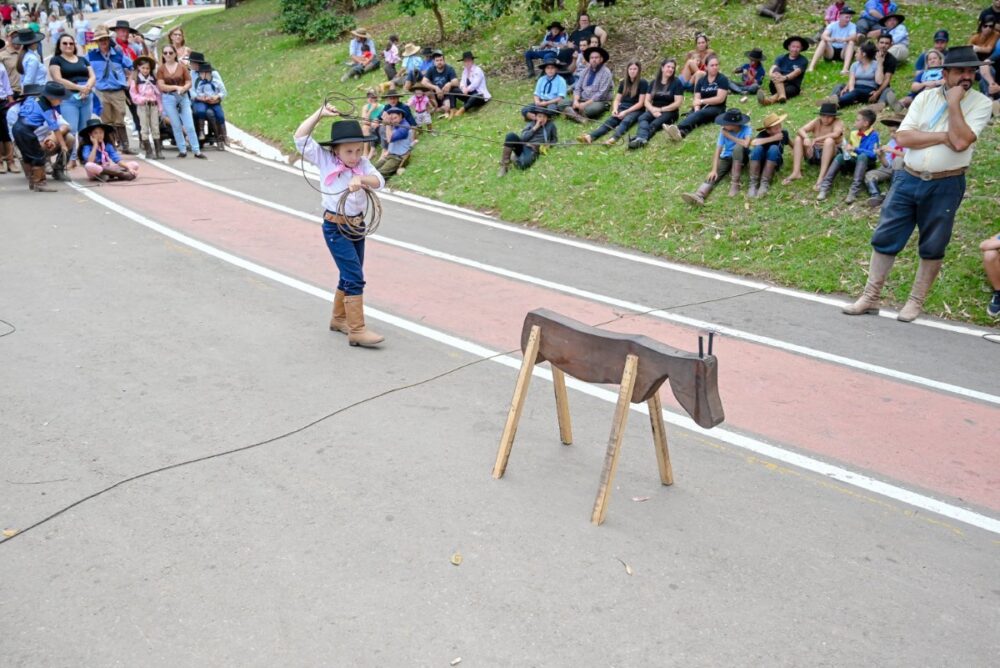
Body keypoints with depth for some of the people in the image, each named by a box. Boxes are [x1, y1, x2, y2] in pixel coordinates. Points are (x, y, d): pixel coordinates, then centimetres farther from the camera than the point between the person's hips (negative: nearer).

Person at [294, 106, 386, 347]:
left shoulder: (363, 164, 1)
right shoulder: (325, 160, -7)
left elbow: (379, 181, -14)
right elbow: (300, 138, -12)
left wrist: (361, 179, -34)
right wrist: (320, 113, -14)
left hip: (357, 225, 6)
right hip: (336, 227, -5)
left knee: (350, 276, 17)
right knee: (355, 277, -12)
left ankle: (338, 318, 36)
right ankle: (357, 330, -9)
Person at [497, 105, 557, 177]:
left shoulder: (551, 125, 10)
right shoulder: (531, 124, 13)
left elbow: (555, 139, 22)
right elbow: (523, 138, 1)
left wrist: (548, 144, 1)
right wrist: (535, 128, -4)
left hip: (533, 150, -3)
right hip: (522, 146, 3)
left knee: (522, 164, -38)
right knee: (511, 135, -31)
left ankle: (516, 157, 1)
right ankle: (504, 164, -19)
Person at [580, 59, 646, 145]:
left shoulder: (642, 83, -2)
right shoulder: (623, 82, 14)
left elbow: (640, 103, -7)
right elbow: (617, 100, 13)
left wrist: (625, 112, -17)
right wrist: (615, 109, -10)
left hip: (635, 110, -3)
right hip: (622, 108, 3)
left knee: (626, 121, -37)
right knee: (610, 120, -27)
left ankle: (613, 138, -68)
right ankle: (591, 136, -56)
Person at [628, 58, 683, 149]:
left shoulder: (677, 83, 0)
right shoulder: (654, 82, 12)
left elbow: (678, 103, -8)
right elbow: (647, 101, 8)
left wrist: (660, 109, -13)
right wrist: (653, 110, -14)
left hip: (669, 112, -3)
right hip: (654, 110, 3)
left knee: (654, 124, -35)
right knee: (642, 118, -31)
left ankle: (639, 138, -59)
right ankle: (642, 138, -60)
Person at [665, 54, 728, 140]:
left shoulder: (722, 79, -2)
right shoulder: (701, 81, 11)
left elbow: (720, 99, -11)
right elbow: (696, 99, 0)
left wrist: (702, 101, -7)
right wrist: (697, 110, -21)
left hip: (716, 109, -4)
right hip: (702, 108, 5)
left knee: (700, 114, -35)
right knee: (691, 115, -30)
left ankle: (678, 128, -63)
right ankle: (682, 132, -63)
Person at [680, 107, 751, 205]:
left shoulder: (746, 129, -17)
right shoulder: (724, 131, -9)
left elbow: (746, 144, -35)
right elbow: (718, 150, -14)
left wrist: (729, 136, -22)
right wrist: (714, 170, -26)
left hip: (740, 158, -3)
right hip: (726, 158, 3)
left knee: (738, 147, -35)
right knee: (712, 176, -25)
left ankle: (735, 183, -30)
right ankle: (699, 196, -55)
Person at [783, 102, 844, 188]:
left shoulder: (838, 122, -6)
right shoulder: (816, 122, 5)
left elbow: (836, 134, -28)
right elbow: (801, 130, -11)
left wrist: (816, 139, -29)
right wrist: (806, 138, -33)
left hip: (830, 156, -4)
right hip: (814, 154, 4)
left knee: (829, 140, -33)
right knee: (798, 138, -12)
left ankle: (821, 177, -42)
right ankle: (796, 172, -25)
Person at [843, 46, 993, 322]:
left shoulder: (980, 103, -4)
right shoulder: (926, 97, 4)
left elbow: (961, 142, -20)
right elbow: (902, 137, -6)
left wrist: (953, 103, -13)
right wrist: (943, 136, -15)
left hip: (945, 186, -2)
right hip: (908, 179, 2)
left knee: (932, 248, 7)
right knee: (884, 238, 2)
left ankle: (916, 302, 20)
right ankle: (870, 297, 11)